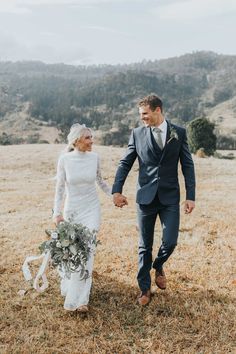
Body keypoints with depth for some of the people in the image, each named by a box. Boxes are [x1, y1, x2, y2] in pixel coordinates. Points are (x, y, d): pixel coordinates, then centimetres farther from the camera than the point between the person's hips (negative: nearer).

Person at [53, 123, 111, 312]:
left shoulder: (94, 157, -5)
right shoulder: (65, 159, -10)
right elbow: (60, 187, -4)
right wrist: (57, 213, -7)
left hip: (92, 209, 1)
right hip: (72, 209, 0)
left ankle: (79, 299, 0)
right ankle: (68, 280, 46)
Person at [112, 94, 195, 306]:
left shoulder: (179, 133, 1)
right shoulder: (137, 133, 1)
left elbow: (187, 165, 2)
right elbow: (125, 163, 3)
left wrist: (191, 196, -4)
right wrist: (117, 190, -8)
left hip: (170, 197, 0)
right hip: (146, 197, 1)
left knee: (170, 242, -4)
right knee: (145, 246, 8)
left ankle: (158, 266, 31)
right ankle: (145, 289, 24)